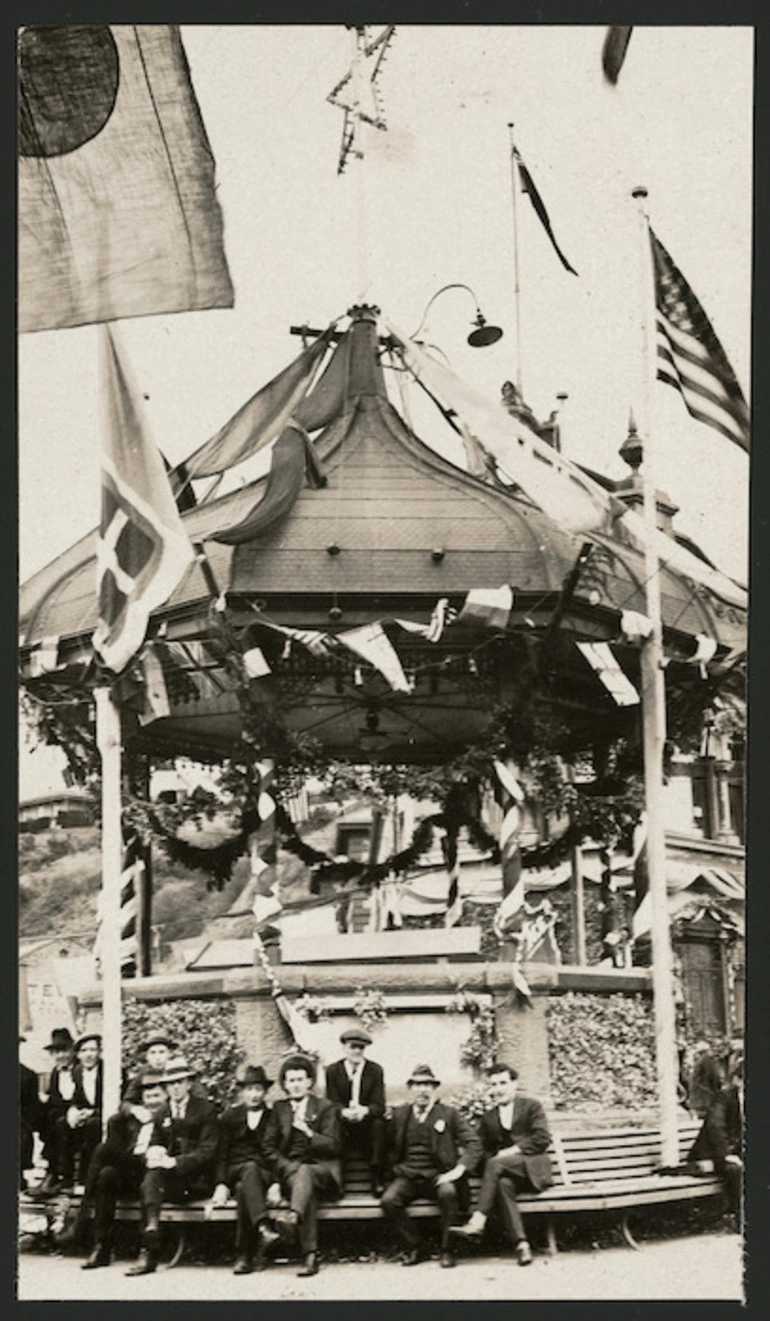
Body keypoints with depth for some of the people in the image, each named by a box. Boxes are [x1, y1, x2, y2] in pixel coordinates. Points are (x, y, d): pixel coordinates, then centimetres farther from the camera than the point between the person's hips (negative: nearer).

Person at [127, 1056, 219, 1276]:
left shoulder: (205, 1110, 2)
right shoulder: (162, 1113, 19)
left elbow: (207, 1151, -7)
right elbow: (153, 1146, 19)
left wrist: (175, 1162, -19)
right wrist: (154, 1155, -8)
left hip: (196, 1178, -4)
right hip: (169, 1176, 4)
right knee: (151, 1178, -32)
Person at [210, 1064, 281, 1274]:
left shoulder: (274, 1118, 15)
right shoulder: (230, 1117, 18)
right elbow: (221, 1155, 9)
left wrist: (276, 1183, -11)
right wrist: (222, 1184, -7)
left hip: (264, 1174, 0)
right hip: (235, 1170, 0)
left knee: (244, 1188, -36)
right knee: (251, 1168, -37)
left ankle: (245, 1256, -41)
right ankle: (262, 1227, -59)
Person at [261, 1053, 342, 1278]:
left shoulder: (325, 1108, 9)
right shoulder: (279, 1109, 18)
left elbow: (334, 1147, 0)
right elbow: (269, 1147, 13)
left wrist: (308, 1132, -14)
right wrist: (287, 1166, -5)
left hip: (322, 1169, -1)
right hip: (289, 1169, 2)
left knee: (304, 1173, -38)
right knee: (307, 1190, -34)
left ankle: (292, 1216, -68)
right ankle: (310, 1255, -46)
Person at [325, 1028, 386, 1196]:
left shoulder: (375, 1070, 1)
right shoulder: (333, 1071, 2)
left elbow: (379, 1106, -8)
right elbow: (331, 1103, -7)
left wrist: (365, 1110, -33)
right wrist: (345, 1112, -31)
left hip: (367, 1125, 0)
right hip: (342, 1127, 0)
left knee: (379, 1124, -33)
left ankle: (376, 1178, -26)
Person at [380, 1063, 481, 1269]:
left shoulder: (449, 1114, 5)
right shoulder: (400, 1115, 13)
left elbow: (473, 1145, 0)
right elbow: (389, 1147, 24)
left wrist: (459, 1169, -14)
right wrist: (396, 1167, 7)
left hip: (438, 1175, -2)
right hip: (408, 1176, 2)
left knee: (448, 1193, -36)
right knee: (388, 1200, -28)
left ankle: (447, 1249, -17)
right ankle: (415, 1247, -7)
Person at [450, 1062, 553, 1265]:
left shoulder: (531, 1106, 7)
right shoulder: (488, 1117, 21)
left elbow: (542, 1139, -6)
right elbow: (487, 1150, 18)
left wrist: (510, 1152, -12)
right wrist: (496, 1159, -5)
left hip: (534, 1169, -3)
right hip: (509, 1172, 3)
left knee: (496, 1164, -31)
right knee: (503, 1183, -34)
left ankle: (477, 1223, -36)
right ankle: (520, 1243, -43)